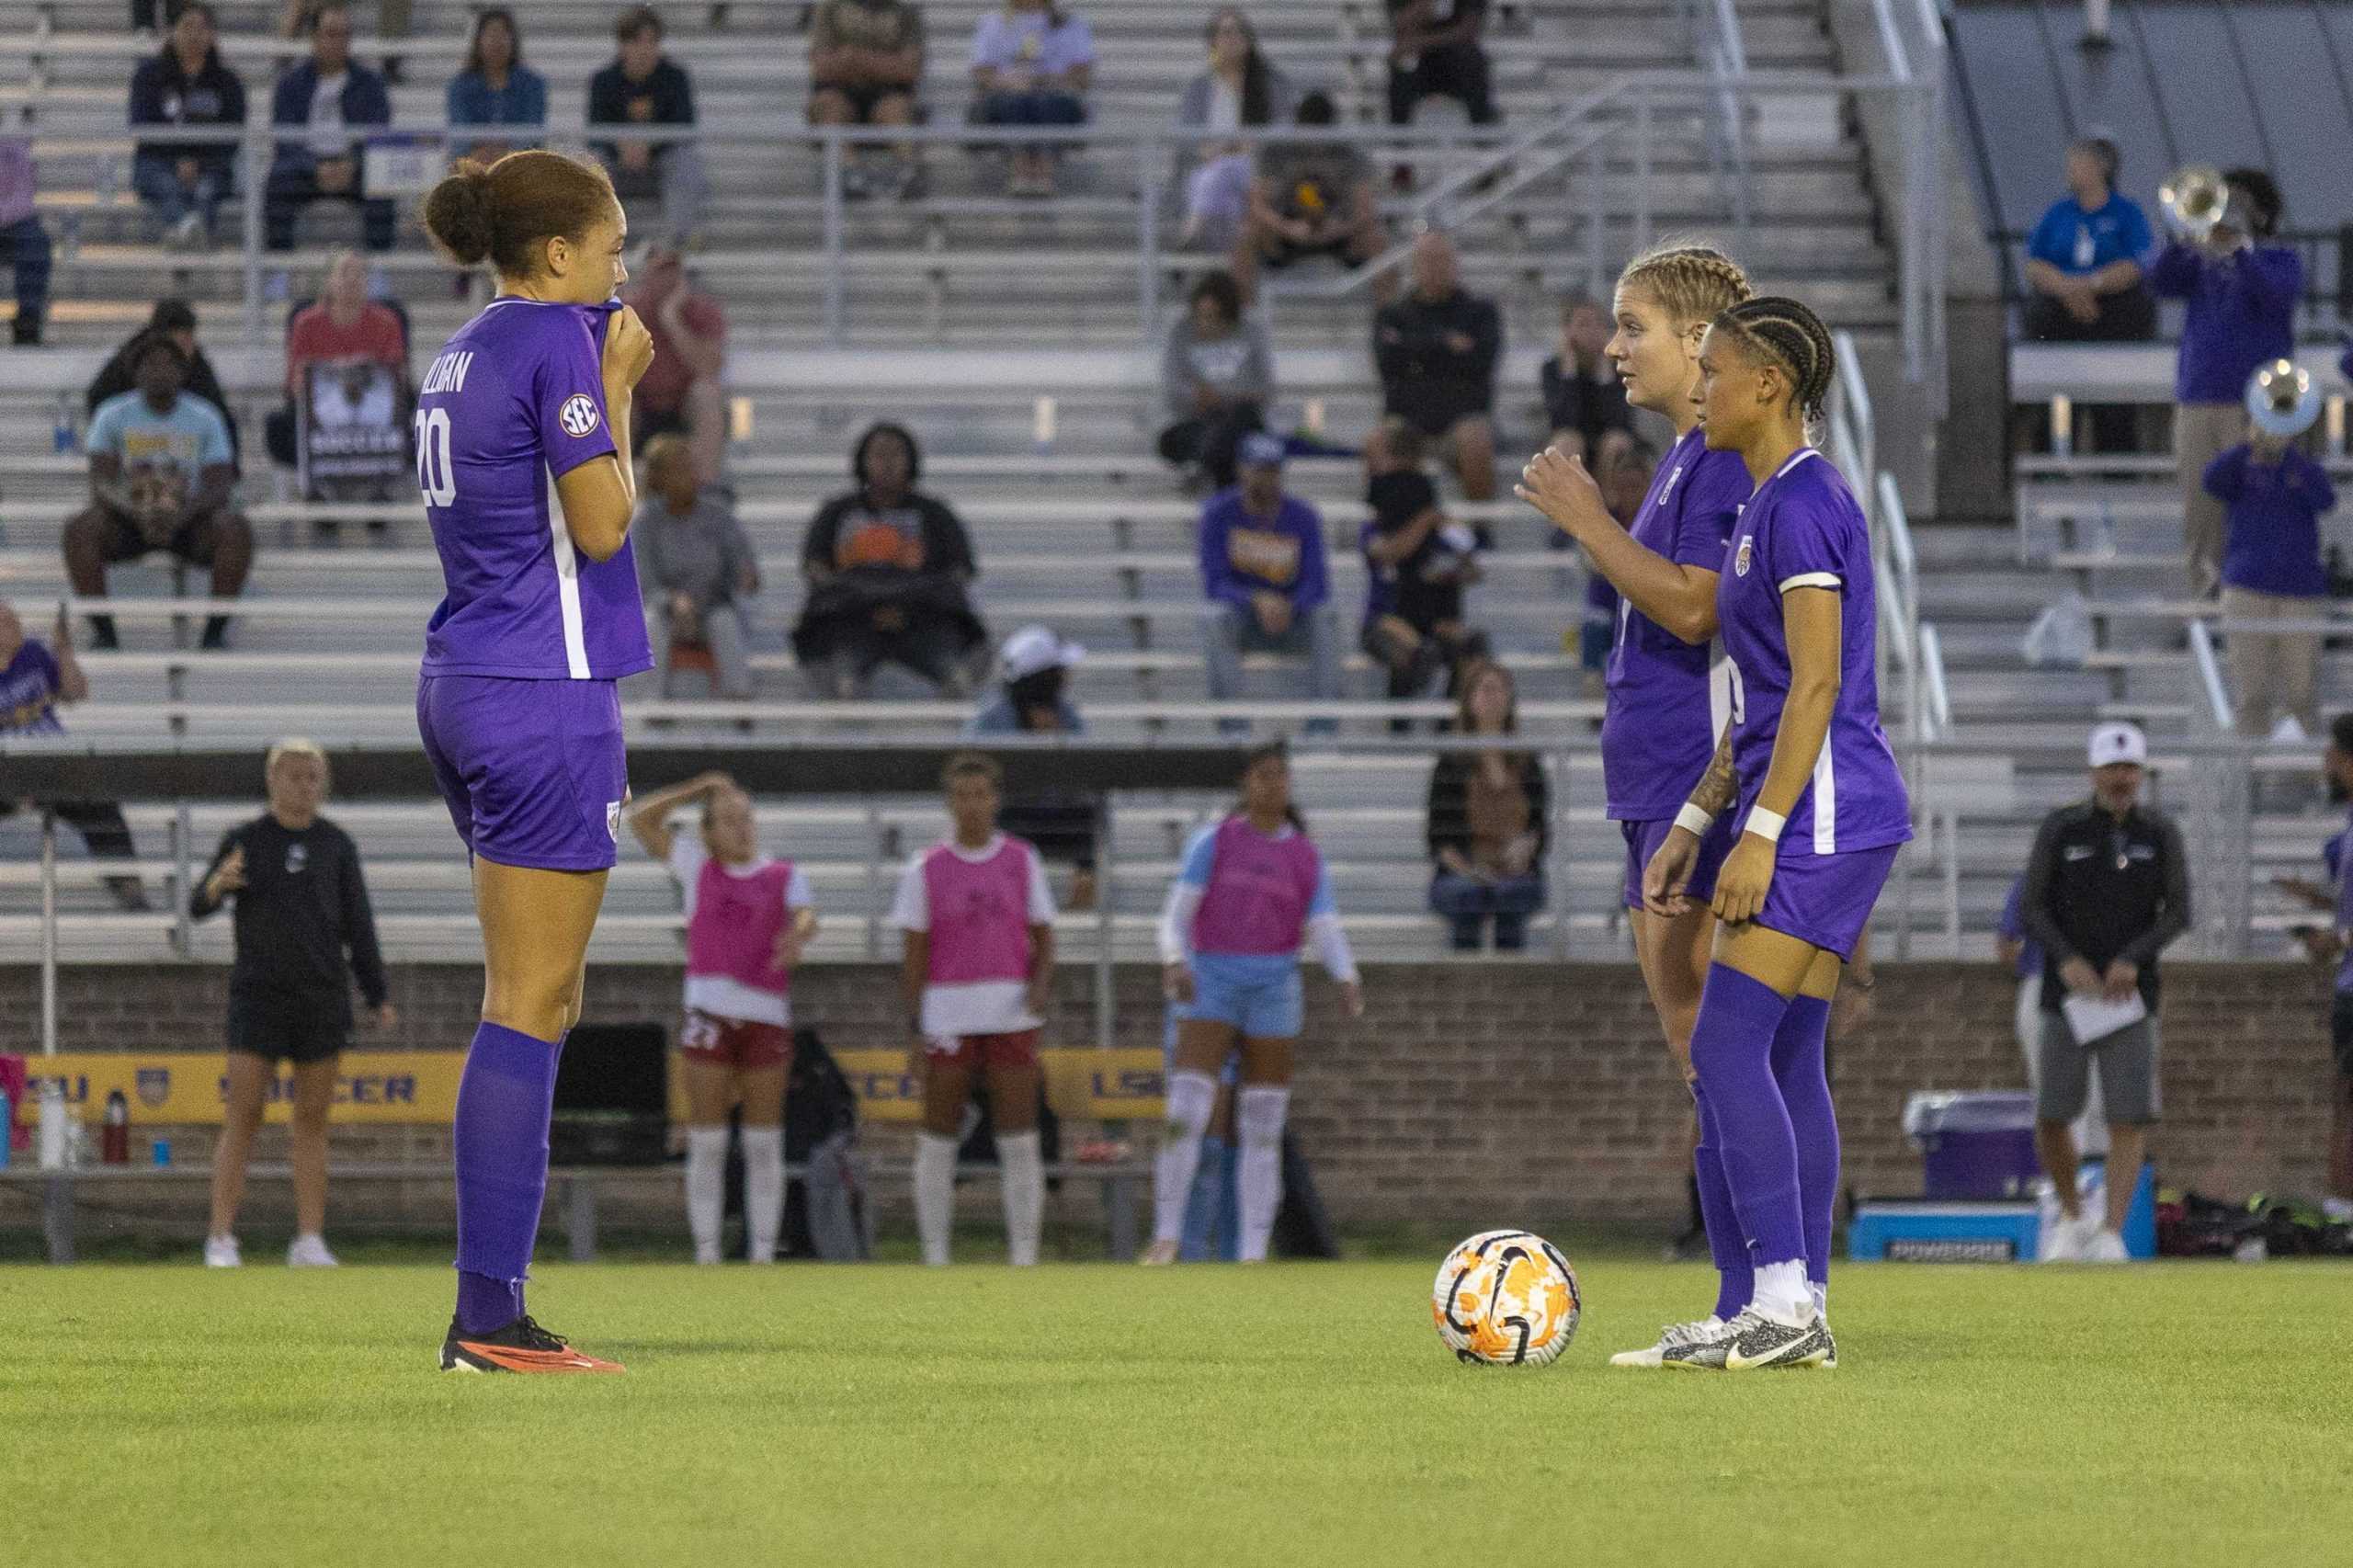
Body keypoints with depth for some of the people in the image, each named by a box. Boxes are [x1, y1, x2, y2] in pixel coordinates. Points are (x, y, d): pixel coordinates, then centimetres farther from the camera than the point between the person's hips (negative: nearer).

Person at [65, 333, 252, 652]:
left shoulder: (206, 419, -1)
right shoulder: (112, 416, -1)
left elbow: (219, 487, -9)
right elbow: (101, 485, -10)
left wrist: (182, 514, -30)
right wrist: (138, 513, -31)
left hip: (189, 520, 0)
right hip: (128, 520, 0)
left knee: (237, 529, -31)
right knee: (80, 528, -30)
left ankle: (216, 631, -26)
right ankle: (102, 632, -26)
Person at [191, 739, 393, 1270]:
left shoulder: (336, 845, 7)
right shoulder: (244, 841, 1)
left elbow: (358, 927, 7)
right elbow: (199, 908, -8)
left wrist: (379, 1000, 1)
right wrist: (216, 885, -32)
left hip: (323, 1001, 2)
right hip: (259, 1000, -2)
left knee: (312, 1124, 4)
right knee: (242, 1121, -8)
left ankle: (309, 1243, 8)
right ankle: (221, 1242, -5)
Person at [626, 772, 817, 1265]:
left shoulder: (784, 876, 10)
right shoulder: (697, 864, 12)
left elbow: (806, 916, -9)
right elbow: (641, 818, 8)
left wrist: (797, 936, -32)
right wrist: (701, 790, 9)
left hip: (767, 1016, 0)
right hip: (709, 1013, 0)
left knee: (765, 1145, 1)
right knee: (706, 1144, -3)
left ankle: (763, 1253, 5)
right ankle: (706, 1254, -1)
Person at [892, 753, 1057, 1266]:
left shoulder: (1021, 861, 7)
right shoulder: (926, 869, 2)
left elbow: (1043, 937, 10)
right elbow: (913, 953, 2)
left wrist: (1041, 985, -10)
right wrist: (915, 1028, -4)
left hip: (1011, 1015, 1)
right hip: (948, 1019, -1)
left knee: (1020, 1142, -3)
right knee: (938, 1142, 1)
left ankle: (1024, 1257, 1)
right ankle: (935, 1258, 9)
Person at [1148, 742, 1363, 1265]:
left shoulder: (1307, 857, 8)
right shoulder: (1214, 840, 2)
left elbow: (1327, 932, 1)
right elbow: (1176, 913, -3)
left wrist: (1348, 980, -19)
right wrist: (1174, 962, -23)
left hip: (1274, 989, 2)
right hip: (1210, 986, -2)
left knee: (1264, 1132, 2)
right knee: (1184, 1114, -17)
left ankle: (1254, 1253, 5)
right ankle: (1166, 1237, -11)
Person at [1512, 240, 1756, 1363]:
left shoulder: (1730, 456, -12)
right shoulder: (1685, 457, 20)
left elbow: (1692, 606, -21)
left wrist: (1589, 521, -14)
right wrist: (1589, 534, 15)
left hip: (1705, 781, -11)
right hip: (1656, 784, 11)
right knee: (1694, 1047, 10)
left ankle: (1748, 1308, -10)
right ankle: (1744, 1309, 13)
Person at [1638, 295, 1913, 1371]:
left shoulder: (1802, 501, -13)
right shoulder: (1770, 502, 18)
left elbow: (1816, 683, -19)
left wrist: (1761, 833, -21)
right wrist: (1696, 821, 21)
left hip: (1821, 815, -10)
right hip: (1823, 821, 10)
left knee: (1728, 1046, -12)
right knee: (1785, 1059, 9)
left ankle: (1783, 1301, -13)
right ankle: (1800, 1313, 9)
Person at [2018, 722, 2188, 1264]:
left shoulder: (2160, 833, 2)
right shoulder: (2060, 829, 0)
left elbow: (2177, 912, 0)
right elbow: (2031, 908, -1)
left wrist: (2133, 959, -16)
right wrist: (2067, 961, -17)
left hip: (2130, 994, 0)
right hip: (2068, 996, 0)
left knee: (2130, 1119, -11)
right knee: (2051, 1120, -1)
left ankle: (2111, 1235, -10)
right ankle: (2073, 1220, 22)